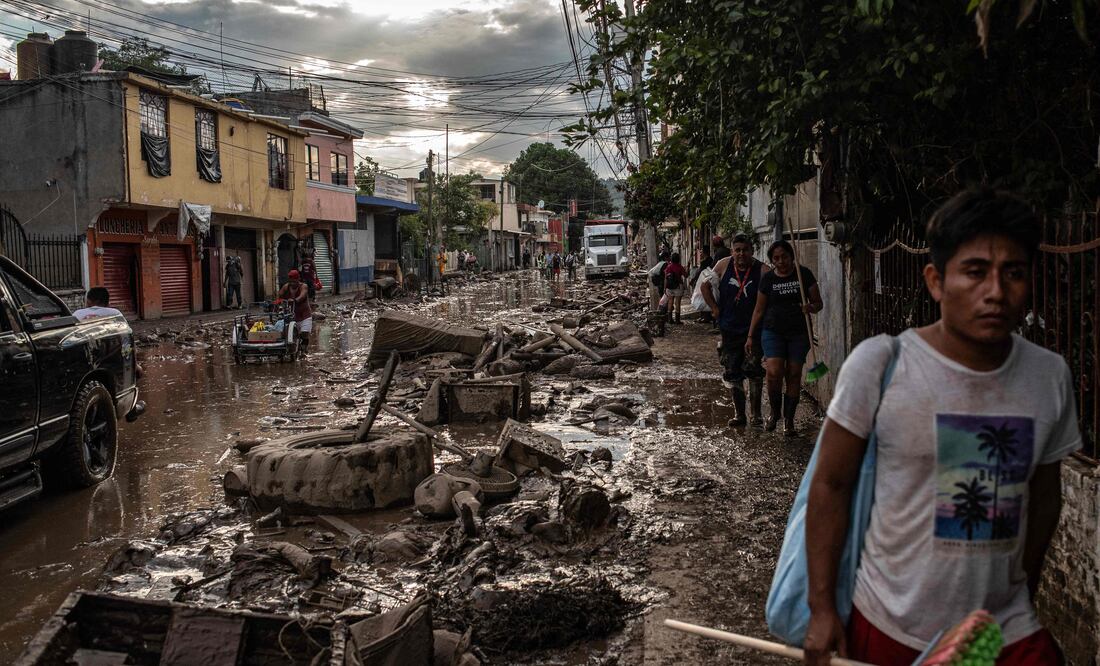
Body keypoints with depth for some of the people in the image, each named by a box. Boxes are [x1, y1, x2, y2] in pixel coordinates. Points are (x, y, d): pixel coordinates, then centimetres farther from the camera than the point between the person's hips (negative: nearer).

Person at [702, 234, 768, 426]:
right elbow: (705, 286, 12)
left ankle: (756, 413, 0)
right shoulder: (724, 265, 0)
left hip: (754, 329, -4)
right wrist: (714, 308, 7)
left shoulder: (762, 270, -11)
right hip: (729, 329, 4)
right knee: (732, 373, 9)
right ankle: (739, 414, 21)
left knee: (753, 370, -10)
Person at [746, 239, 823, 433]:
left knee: (794, 375, 1)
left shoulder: (804, 274, 1)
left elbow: (818, 303, 5)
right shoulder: (767, 278, 2)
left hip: (798, 332, 0)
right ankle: (775, 412, 9)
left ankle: (789, 419, 15)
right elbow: (759, 310, 9)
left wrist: (811, 308, -19)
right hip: (773, 332, 0)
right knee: (774, 372, -15)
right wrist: (750, 336, 7)